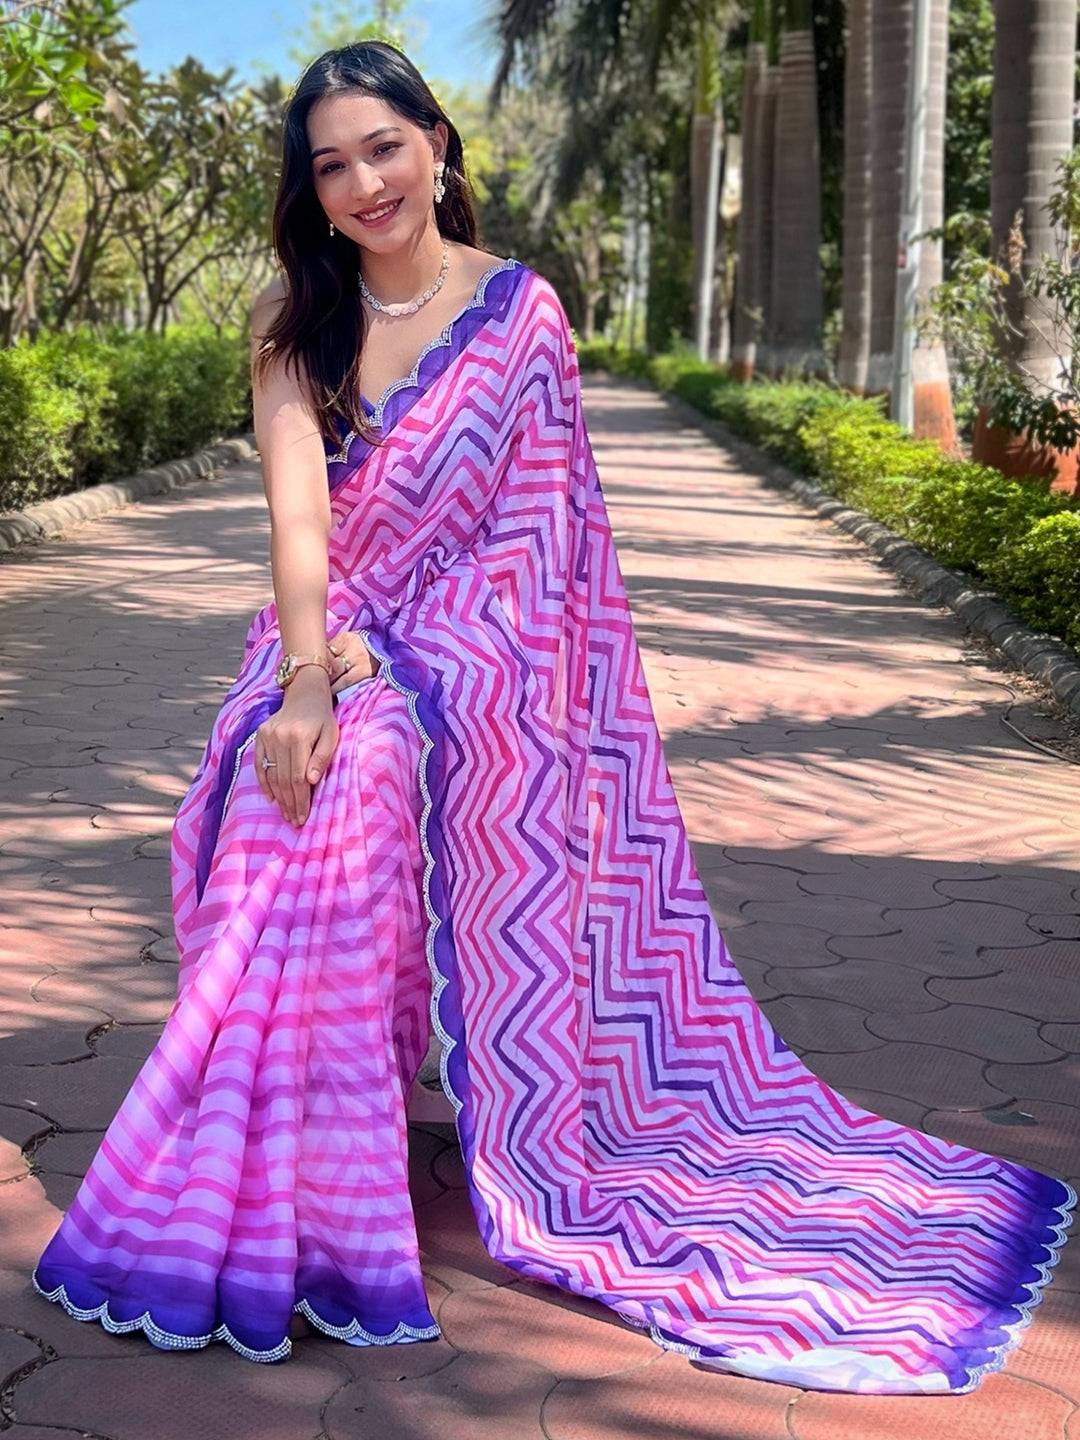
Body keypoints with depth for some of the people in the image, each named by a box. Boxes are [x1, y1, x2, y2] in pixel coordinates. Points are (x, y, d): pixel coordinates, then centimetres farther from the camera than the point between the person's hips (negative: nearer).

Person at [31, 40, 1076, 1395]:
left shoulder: (519, 313, -1)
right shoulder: (293, 318, 5)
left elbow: (532, 527, -4)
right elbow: (298, 501, -8)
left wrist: (377, 664, -12)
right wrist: (308, 679, -23)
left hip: (460, 664, -3)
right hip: (322, 655, 3)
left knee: (345, 793, -30)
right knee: (292, 804, -24)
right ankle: (264, 1215, -7)